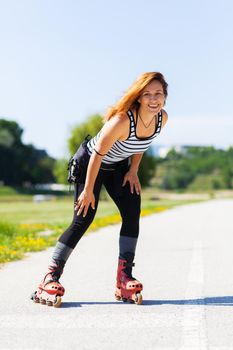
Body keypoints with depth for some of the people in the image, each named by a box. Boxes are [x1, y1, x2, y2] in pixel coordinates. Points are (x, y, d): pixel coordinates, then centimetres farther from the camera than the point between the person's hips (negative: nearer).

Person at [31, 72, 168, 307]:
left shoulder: (162, 118, -16)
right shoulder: (122, 120, -37)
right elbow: (98, 154, -27)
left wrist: (133, 170, -1)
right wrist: (88, 190, -22)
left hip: (118, 167, 6)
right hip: (90, 163, -6)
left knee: (132, 213, -8)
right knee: (83, 219, -12)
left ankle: (124, 279, -3)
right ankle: (50, 279, -5)